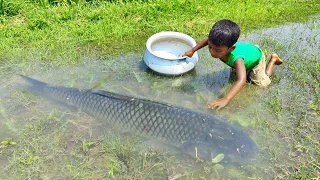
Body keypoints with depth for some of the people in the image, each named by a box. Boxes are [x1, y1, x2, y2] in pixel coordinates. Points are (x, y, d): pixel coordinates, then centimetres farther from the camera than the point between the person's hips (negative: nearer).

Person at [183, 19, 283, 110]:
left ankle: (273, 59, 17)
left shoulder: (236, 57, -53)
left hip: (255, 57, -5)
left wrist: (225, 99, -75)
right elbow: (207, 39, -12)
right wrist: (192, 51, -9)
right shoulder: (219, 44, -36)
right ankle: (254, 48, 42)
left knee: (261, 83, -4)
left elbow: (242, 80, -65)